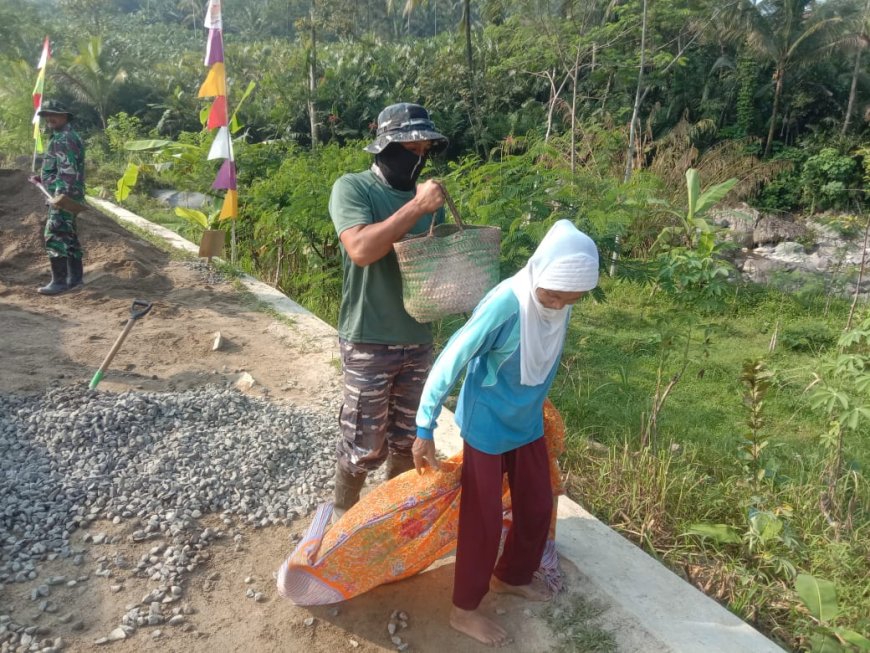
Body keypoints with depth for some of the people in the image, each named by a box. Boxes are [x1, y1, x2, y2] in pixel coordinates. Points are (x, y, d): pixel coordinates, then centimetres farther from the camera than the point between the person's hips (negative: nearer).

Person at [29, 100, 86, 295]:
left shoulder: (64, 138, -14)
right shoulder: (65, 136, 19)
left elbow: (68, 171, -23)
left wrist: (58, 197, -26)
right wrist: (43, 179, 22)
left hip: (63, 196, -11)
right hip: (68, 195, 11)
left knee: (54, 236, -10)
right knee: (69, 235, 12)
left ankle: (59, 281, -9)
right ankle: (74, 276, 18)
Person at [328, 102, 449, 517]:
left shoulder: (427, 194, 7)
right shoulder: (353, 188, -9)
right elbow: (361, 249, -25)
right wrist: (416, 207, -23)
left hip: (418, 339, 6)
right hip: (369, 343, -5)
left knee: (407, 439, 18)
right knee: (364, 445, 6)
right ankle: (342, 516, 31)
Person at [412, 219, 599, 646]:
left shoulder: (559, 302, -10)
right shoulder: (505, 304, -31)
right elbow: (450, 362, -25)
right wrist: (425, 430, -20)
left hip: (528, 423, 7)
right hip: (486, 426, -7)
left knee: (538, 506, 18)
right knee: (483, 519, 5)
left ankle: (511, 576, 45)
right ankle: (464, 610, 27)